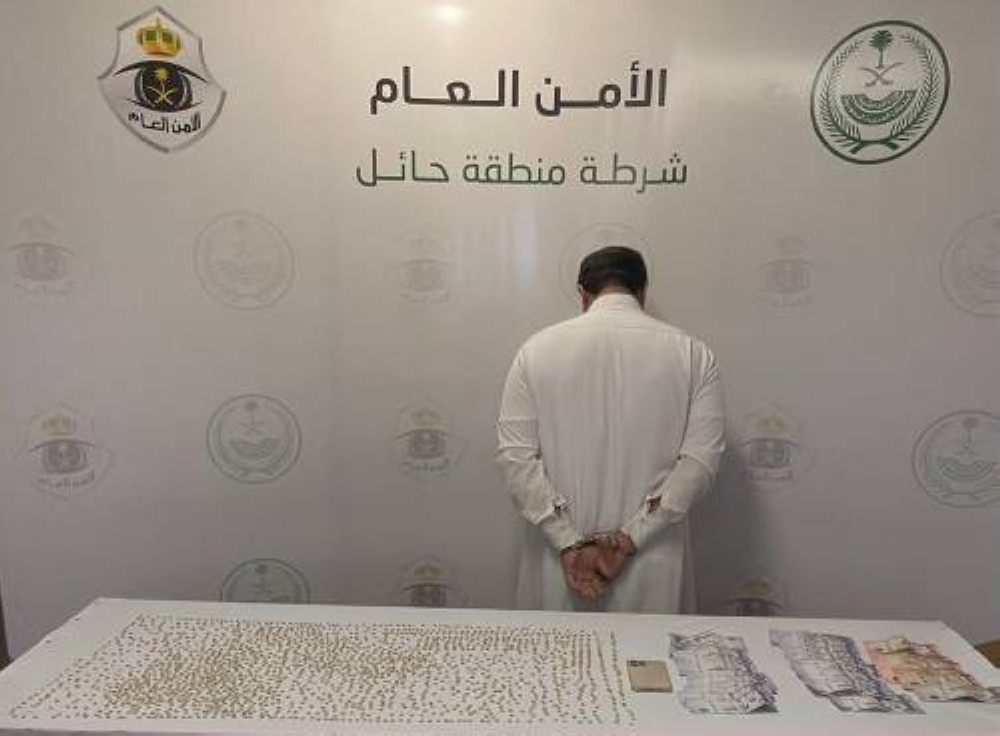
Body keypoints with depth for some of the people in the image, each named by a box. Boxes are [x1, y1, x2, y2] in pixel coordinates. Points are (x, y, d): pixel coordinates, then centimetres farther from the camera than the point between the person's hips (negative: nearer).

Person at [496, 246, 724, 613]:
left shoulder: (537, 349, -4)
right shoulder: (692, 353, -3)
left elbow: (515, 456, -9)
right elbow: (700, 459, -10)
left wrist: (570, 544, -10)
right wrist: (630, 539, -11)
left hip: (560, 557, 0)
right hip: (653, 569, 0)